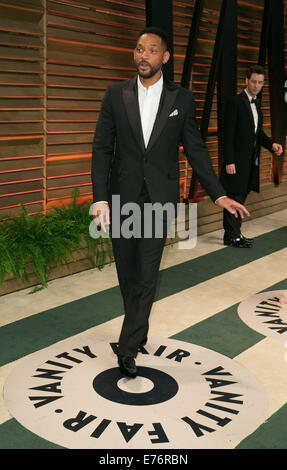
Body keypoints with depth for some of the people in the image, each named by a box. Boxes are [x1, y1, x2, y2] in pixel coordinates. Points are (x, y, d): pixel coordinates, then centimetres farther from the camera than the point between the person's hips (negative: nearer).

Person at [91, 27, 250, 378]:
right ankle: (139, 330, 34)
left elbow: (195, 150, 5)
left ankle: (128, 347, 3)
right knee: (127, 273, 12)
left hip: (158, 198, -1)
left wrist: (219, 194, 0)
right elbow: (102, 148, 0)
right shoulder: (115, 95, 3)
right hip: (122, 197, 2)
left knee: (147, 274, -5)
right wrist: (100, 198, -10)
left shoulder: (181, 99, 3)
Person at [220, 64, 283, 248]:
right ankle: (233, 236, 7)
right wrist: (229, 162, -19)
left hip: (251, 162, 8)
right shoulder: (235, 102, -10)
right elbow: (228, 134, -14)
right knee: (234, 198, -2)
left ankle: (233, 234, 22)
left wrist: (272, 144, 0)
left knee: (241, 197, 13)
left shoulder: (256, 103, 15)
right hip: (237, 161, -8)